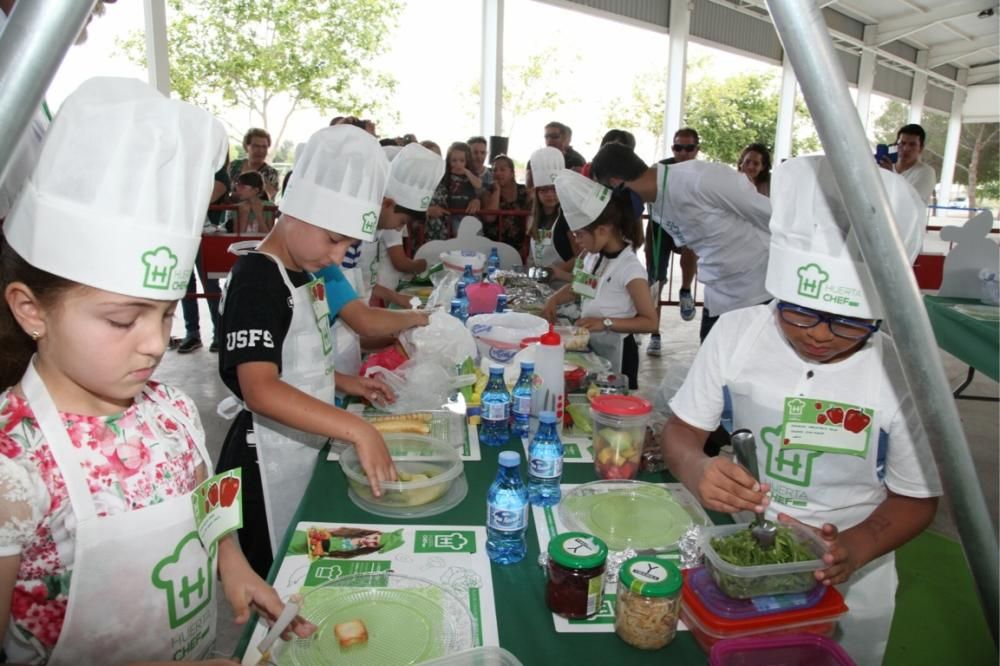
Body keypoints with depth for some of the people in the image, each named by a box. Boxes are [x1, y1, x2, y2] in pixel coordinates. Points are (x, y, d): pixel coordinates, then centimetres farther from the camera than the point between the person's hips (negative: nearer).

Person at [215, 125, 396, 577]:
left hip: (308, 446, 9)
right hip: (270, 460, -9)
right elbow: (260, 390, -34)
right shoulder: (257, 280, -21)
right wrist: (357, 430, -39)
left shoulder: (302, 273, 7)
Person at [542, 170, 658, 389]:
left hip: (615, 354, -7)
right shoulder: (592, 257, 0)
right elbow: (576, 287, 19)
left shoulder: (630, 268, -21)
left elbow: (651, 322, -20)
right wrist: (553, 300, 0)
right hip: (589, 347, 7)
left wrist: (606, 323, -28)